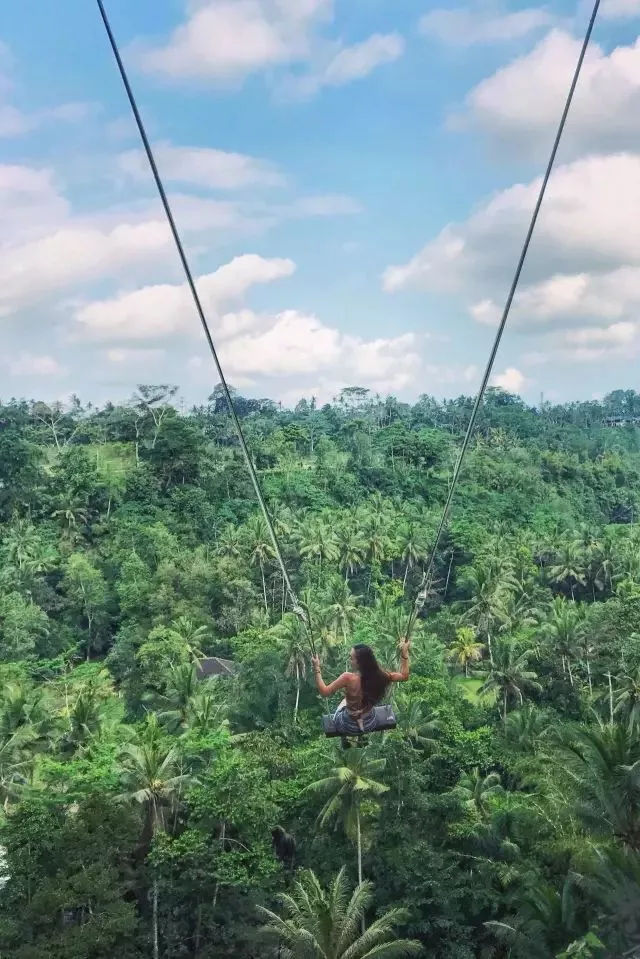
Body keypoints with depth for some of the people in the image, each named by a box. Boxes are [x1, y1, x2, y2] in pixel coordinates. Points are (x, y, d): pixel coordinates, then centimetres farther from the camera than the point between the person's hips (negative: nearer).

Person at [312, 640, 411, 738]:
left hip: (349, 727, -3)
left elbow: (324, 692, -24)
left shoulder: (348, 678, -34)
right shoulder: (380, 676, -23)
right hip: (370, 725, 3)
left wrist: (317, 668, -20)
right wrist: (405, 653, -4)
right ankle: (361, 736, 43)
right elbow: (404, 676, -6)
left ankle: (344, 738, 37)